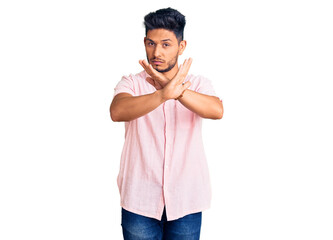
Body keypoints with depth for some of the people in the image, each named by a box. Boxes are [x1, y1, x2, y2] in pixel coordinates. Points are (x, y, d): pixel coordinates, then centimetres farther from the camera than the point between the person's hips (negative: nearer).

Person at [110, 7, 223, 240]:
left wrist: (173, 88, -34)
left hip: (186, 201, 1)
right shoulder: (131, 83, 1)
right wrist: (164, 94, -38)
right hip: (140, 200, 0)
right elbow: (117, 112, -22)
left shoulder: (198, 84, 3)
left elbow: (217, 110, -19)